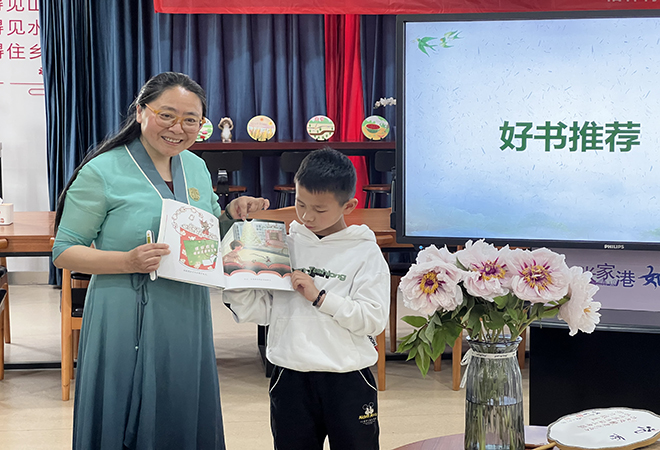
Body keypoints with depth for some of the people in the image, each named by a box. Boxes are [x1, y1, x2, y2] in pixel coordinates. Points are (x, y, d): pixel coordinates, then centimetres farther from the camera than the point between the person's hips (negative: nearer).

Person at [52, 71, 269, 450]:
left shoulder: (197, 167, 8)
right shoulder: (102, 172, -11)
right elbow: (64, 252, -9)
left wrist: (233, 213, 1)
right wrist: (128, 261, -23)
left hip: (188, 319, 6)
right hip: (129, 323, -5)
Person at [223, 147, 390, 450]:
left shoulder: (365, 253, -3)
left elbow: (374, 319, -14)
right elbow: (260, 311, 4)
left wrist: (320, 297, -17)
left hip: (348, 381, -2)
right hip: (291, 377, 2)